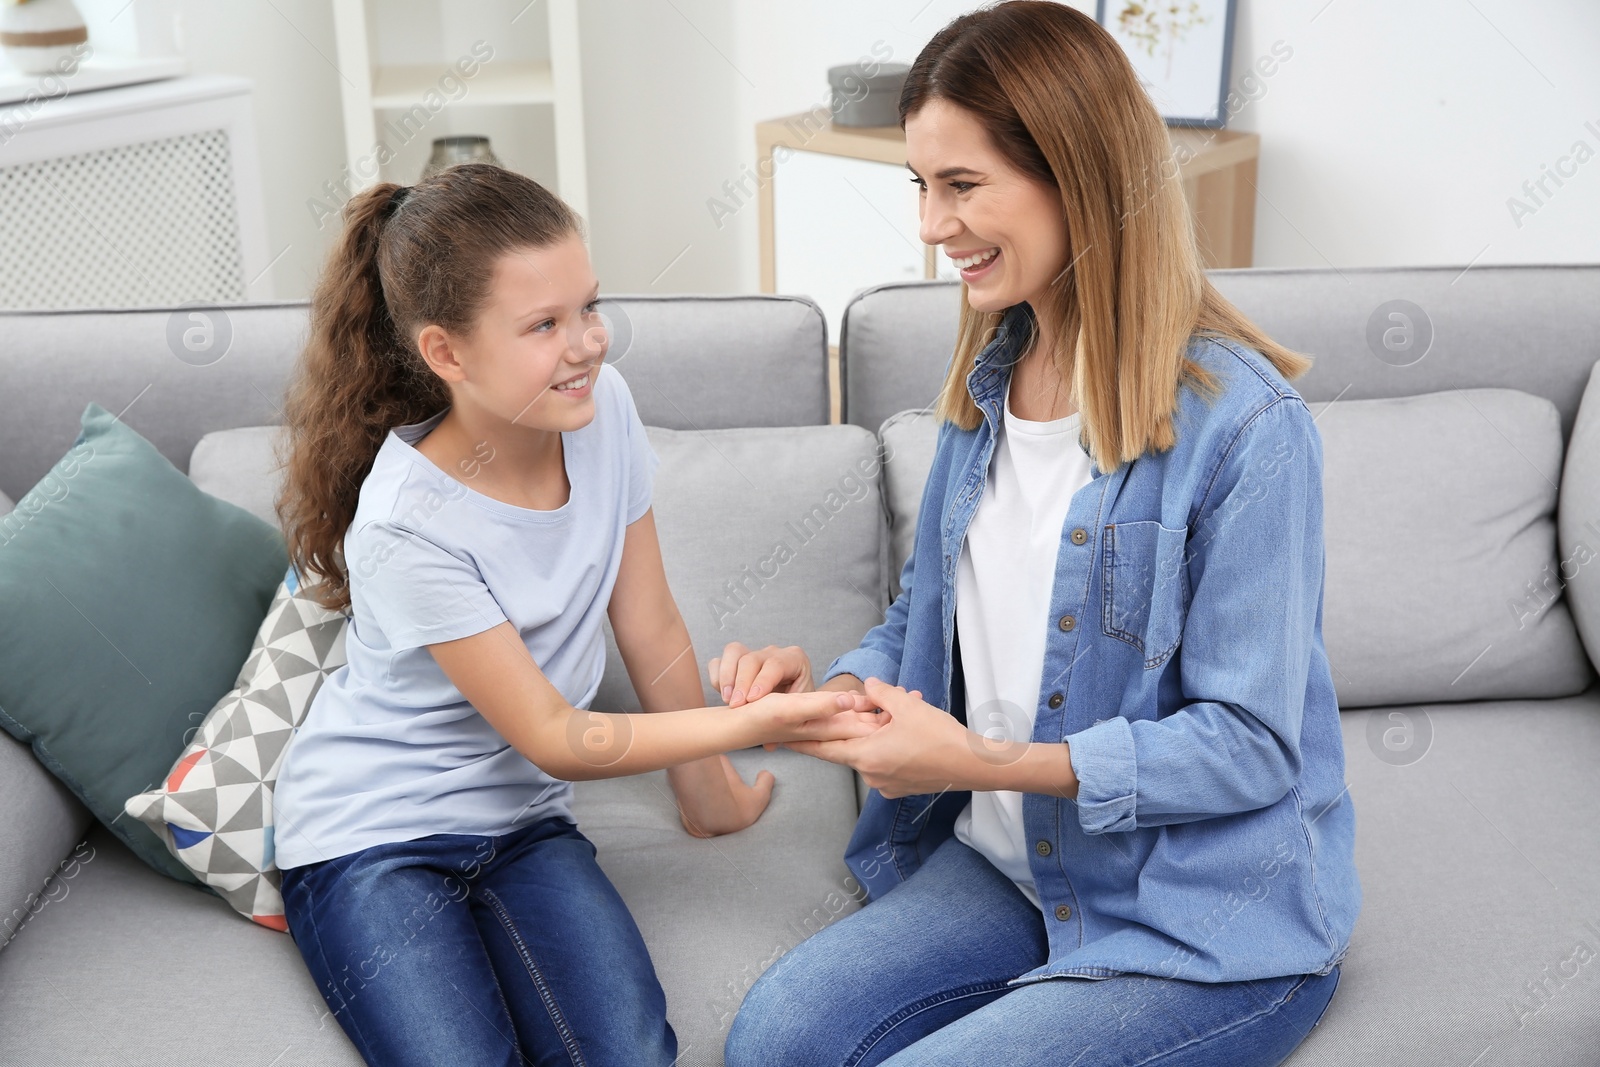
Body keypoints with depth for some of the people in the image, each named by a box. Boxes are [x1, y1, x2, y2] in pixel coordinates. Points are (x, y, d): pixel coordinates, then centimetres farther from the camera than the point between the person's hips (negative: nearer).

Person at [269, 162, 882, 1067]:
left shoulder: (603, 409, -9)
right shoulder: (406, 525, -26)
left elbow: (652, 630, 2)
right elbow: (555, 740, -19)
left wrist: (711, 792, 12)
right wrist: (750, 721, -28)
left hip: (520, 820, 4)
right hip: (375, 833, -4)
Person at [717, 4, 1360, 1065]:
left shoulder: (1245, 427, -20)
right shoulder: (989, 380, 4)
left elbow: (1251, 744, -19)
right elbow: (927, 615, 14)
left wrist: (989, 763, -25)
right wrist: (830, 686, -8)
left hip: (1209, 927, -5)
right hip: (1003, 863, 6)